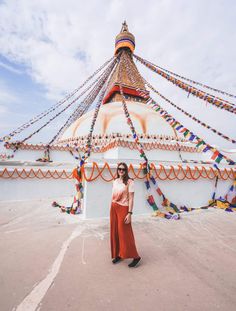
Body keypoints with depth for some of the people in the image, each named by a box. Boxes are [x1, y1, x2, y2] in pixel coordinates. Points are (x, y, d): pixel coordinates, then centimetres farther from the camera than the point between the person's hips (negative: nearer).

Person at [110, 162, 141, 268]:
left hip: (123, 208, -6)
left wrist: (129, 213, -16)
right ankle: (118, 254, 33)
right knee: (115, 232, 14)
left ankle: (135, 256, 21)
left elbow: (131, 199, -13)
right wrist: (112, 208, 13)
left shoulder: (129, 182, -12)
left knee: (124, 233, 2)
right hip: (113, 208, 6)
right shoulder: (115, 181, 7)